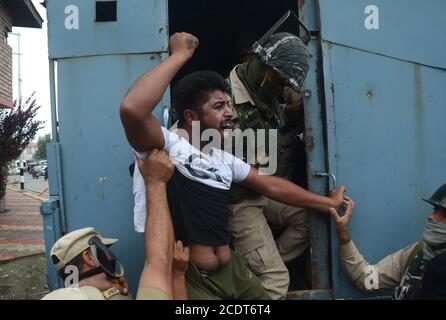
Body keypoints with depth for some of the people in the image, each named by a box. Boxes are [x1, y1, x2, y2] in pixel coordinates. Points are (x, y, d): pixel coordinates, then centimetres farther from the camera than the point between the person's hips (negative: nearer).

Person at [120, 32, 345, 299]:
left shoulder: (223, 159, 13)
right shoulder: (166, 145, -11)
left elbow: (272, 186, 20)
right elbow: (132, 109, -31)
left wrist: (328, 202, 24)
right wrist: (181, 54, -20)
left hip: (232, 271, 7)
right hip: (186, 278, -7)